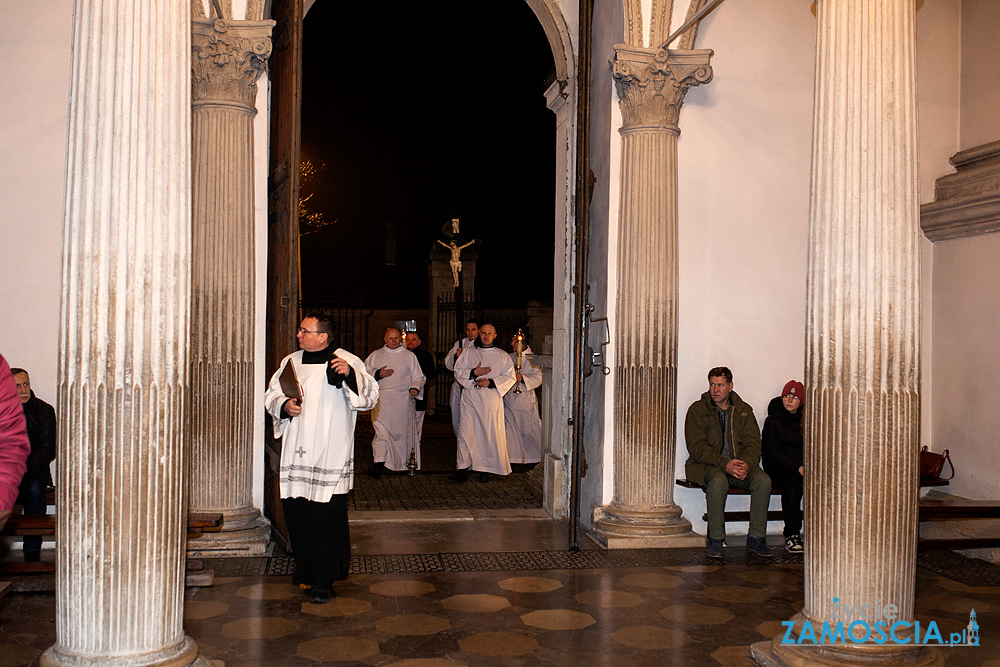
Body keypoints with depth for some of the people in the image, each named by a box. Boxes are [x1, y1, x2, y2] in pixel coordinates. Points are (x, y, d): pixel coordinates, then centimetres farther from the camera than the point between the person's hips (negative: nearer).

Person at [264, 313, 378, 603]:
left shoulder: (347, 361, -2)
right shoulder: (291, 362, 13)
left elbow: (369, 396, -8)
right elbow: (271, 394, 19)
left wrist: (349, 374, -25)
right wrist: (284, 405, -2)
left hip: (330, 456, -5)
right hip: (296, 454, 5)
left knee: (327, 516, -7)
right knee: (296, 512, 8)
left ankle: (323, 581, 2)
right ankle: (304, 569, 28)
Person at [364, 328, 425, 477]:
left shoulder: (409, 356, 10)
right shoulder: (375, 355, 12)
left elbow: (418, 377, 12)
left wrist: (415, 388, -8)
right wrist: (378, 374, -7)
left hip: (403, 399, 0)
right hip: (382, 399, 0)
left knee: (402, 430, 3)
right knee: (381, 429, -14)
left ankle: (401, 464, 17)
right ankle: (379, 462, -20)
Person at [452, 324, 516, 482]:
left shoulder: (502, 356, 9)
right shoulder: (469, 353, 14)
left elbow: (509, 377, 2)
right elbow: (458, 372, 10)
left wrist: (491, 382, -11)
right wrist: (473, 372, -9)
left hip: (490, 399, -1)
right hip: (470, 397, 1)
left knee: (490, 432, -3)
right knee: (466, 432, -5)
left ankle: (485, 469, 7)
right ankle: (463, 469, -2)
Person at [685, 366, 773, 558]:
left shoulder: (743, 410, 11)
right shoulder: (697, 410, 0)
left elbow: (753, 443, 3)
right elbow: (697, 447, -10)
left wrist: (746, 463, -20)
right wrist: (724, 464, -24)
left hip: (740, 465, 3)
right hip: (706, 465, -3)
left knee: (763, 480, -25)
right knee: (718, 481, -36)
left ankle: (756, 537, -13)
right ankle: (715, 539, -23)